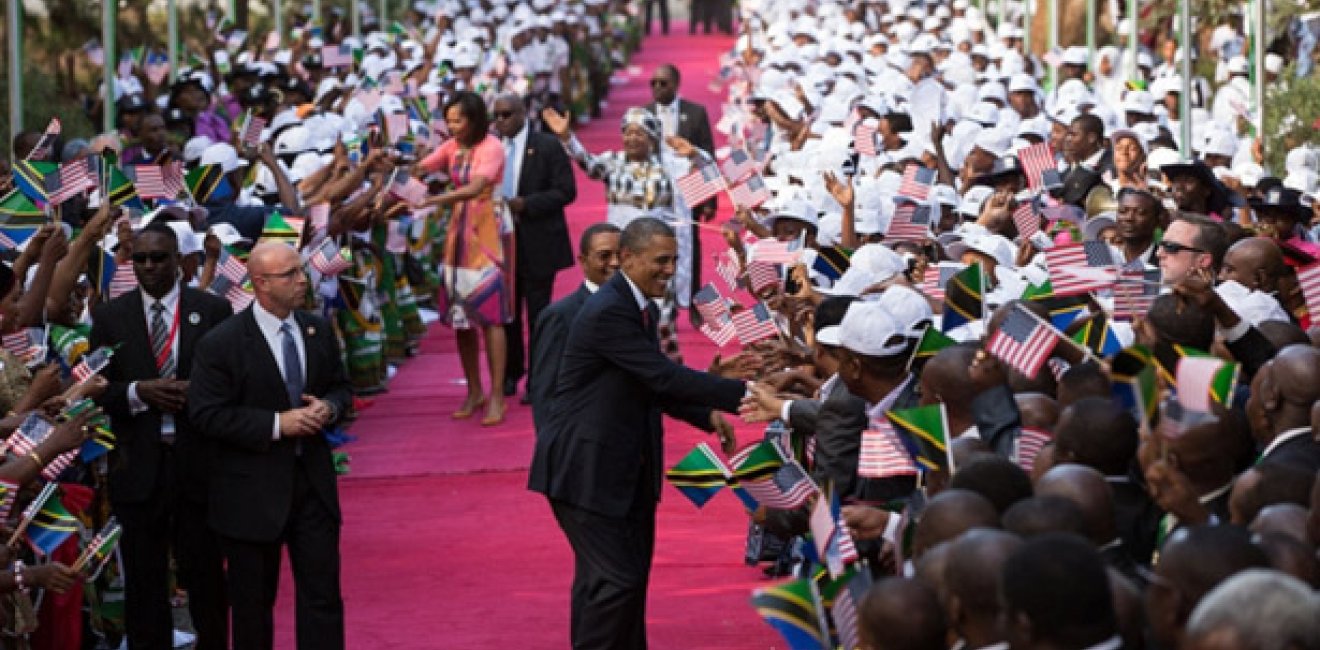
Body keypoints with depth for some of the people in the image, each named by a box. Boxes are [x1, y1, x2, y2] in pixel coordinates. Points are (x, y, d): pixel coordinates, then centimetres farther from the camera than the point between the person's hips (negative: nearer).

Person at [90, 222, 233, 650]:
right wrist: (137, 392, -15)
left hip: (199, 465, -1)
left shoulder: (214, 310, 2)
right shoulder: (110, 317, 5)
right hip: (139, 467, 1)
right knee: (144, 579, 8)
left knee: (205, 575, 7)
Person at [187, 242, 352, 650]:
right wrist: (276, 425, -21)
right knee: (253, 605, 9)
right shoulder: (221, 344, -12)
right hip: (253, 492, -4)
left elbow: (341, 386, 15)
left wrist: (329, 408, -9)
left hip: (313, 483, 4)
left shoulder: (318, 332, 4)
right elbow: (206, 415, -15)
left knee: (323, 597, 3)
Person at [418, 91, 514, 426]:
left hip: (487, 233, -6)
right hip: (458, 234, 6)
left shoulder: (491, 148, -12)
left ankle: (497, 396, -2)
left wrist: (430, 201, -33)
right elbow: (418, 169, -3)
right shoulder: (452, 147, 7)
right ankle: (474, 392, 17)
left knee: (490, 315, -6)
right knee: (460, 314, 6)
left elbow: (475, 188, -25)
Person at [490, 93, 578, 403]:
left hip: (537, 245, -4)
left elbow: (566, 191, -10)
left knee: (537, 314, 1)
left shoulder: (548, 146, -6)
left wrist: (525, 204, -19)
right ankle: (511, 374, 23)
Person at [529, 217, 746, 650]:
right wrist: (743, 395, -26)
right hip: (587, 467, -10)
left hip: (626, 466, 10)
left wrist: (708, 415, 2)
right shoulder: (608, 312, -22)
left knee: (630, 574, 15)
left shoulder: (642, 307, 10)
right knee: (617, 578, -9)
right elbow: (664, 376, -26)